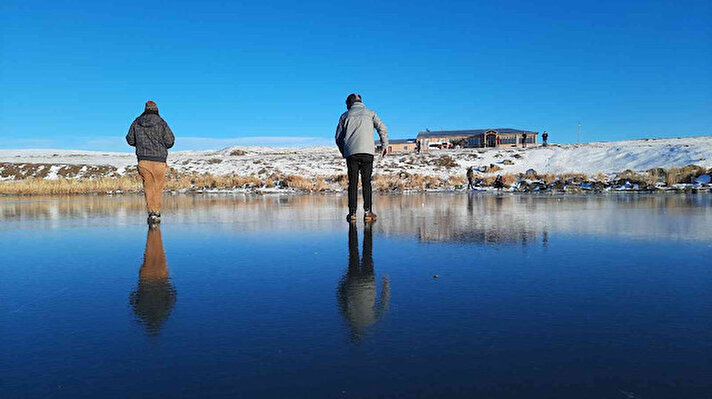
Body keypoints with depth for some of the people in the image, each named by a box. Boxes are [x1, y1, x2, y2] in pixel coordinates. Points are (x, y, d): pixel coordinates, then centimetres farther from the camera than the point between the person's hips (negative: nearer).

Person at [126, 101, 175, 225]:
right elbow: (170, 141, -4)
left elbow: (130, 140, 11)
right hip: (159, 159, -2)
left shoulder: (136, 123, 7)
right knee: (158, 187, 7)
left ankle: (151, 211, -5)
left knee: (148, 186, 8)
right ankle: (157, 213, 5)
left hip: (143, 159, 2)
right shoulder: (161, 122, -2)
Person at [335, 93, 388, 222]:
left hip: (351, 152, 0)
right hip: (367, 152, 0)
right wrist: (384, 145, 14)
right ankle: (368, 212, -2)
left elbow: (338, 138, 14)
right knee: (366, 182, 3)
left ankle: (352, 213, -1)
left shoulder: (345, 115, 16)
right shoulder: (370, 113, 16)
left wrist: (344, 153, 26)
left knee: (352, 183, 2)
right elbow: (382, 129, 4)